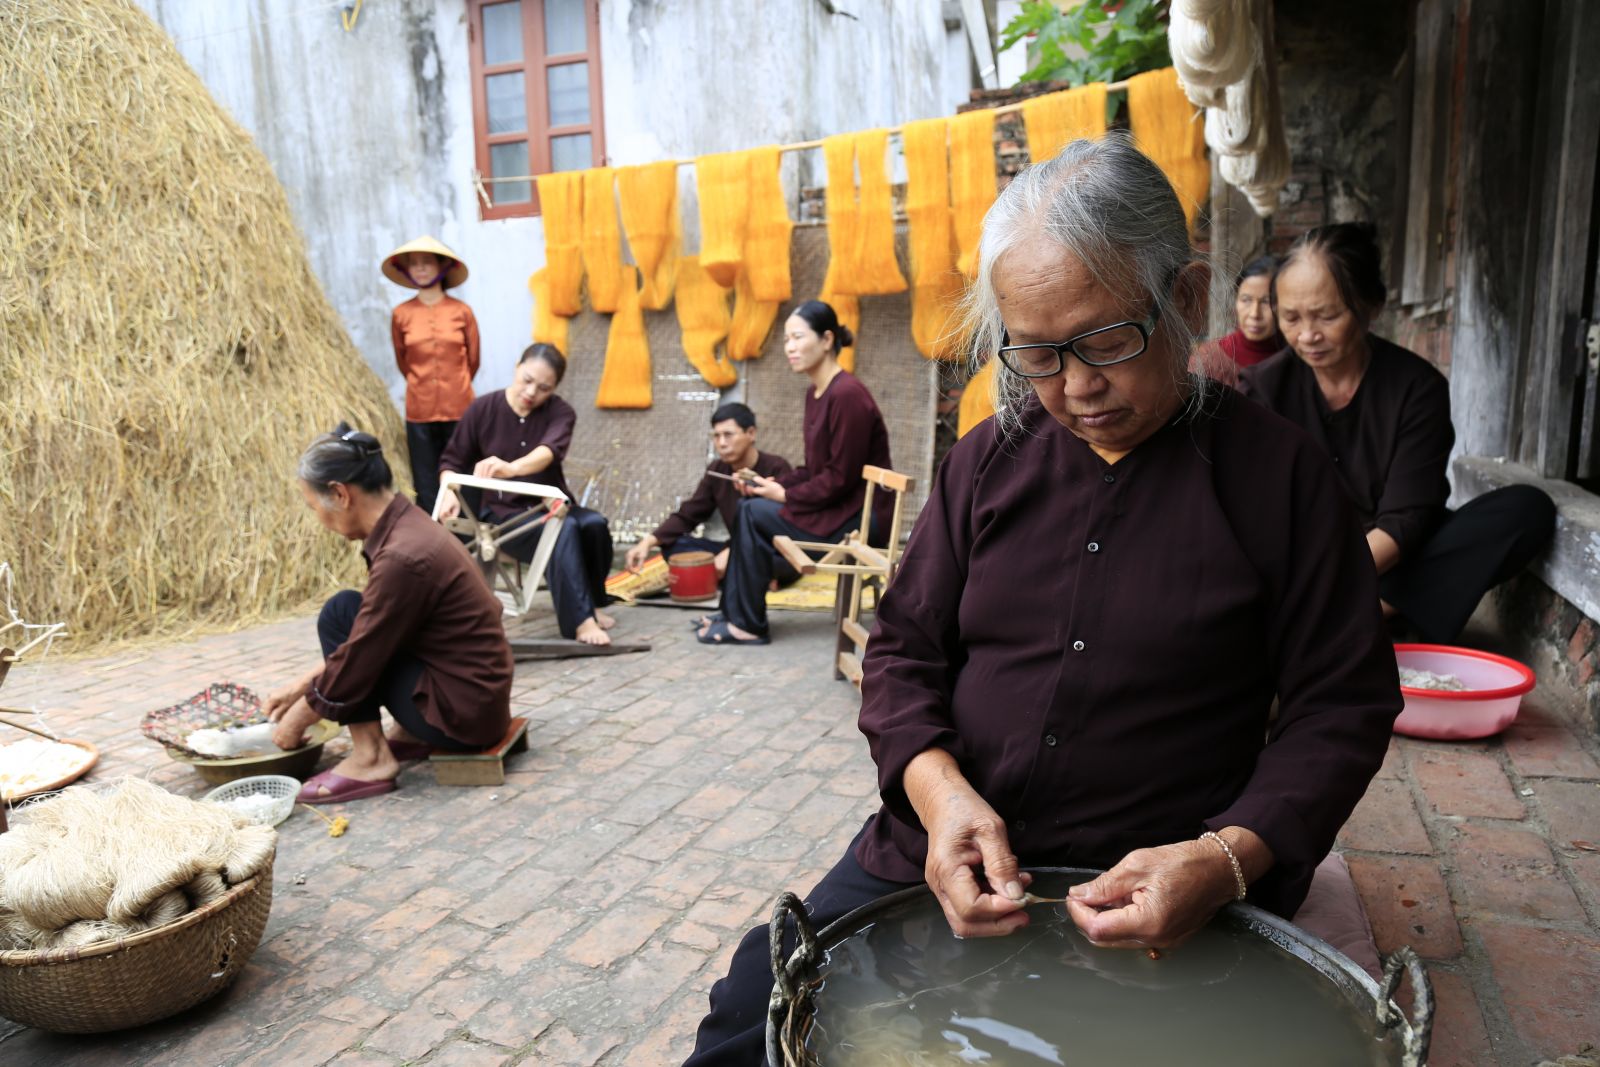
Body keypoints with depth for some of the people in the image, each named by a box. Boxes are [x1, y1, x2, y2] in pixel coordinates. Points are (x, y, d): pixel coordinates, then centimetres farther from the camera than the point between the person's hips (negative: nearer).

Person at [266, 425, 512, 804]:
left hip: (463, 712, -9)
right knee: (356, 622, 17)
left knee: (340, 614, -9)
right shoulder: (407, 526, 5)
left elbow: (357, 660, -16)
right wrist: (302, 687, 18)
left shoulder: (402, 557, -25)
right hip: (477, 694, 9)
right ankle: (411, 735, 15)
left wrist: (297, 719, 1)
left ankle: (372, 759, -4)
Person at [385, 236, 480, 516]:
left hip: (459, 409, -1)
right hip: (419, 412, 1)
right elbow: (402, 361, 16)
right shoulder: (401, 315, 2)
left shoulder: (461, 312, -1)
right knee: (426, 490, 4)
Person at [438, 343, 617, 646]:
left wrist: (511, 468, -51)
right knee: (565, 528, -34)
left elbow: (548, 451, -30)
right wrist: (450, 493, -18)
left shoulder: (560, 412, -7)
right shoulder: (483, 409, -5)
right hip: (504, 511, -2)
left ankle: (592, 603, -8)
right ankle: (580, 619, -35)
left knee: (594, 523, -31)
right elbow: (452, 461, 4)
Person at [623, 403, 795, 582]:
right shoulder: (717, 471, 3)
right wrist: (648, 541, -15)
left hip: (777, 554, -7)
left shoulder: (776, 468, -14)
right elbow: (686, 516, 2)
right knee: (674, 545, -14)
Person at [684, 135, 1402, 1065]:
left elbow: (1343, 704, -3)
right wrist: (939, 787, -13)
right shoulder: (991, 457, 5)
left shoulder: (1278, 472, -4)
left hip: (1159, 895, -2)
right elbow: (905, 647, 7)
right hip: (935, 857, 3)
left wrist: (1230, 858, -19)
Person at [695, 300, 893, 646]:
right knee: (747, 508, 7)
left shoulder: (847, 395, -20)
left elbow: (841, 477, -21)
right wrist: (774, 484, -1)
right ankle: (733, 611, 12)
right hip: (835, 505, 10)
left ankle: (748, 625, -1)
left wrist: (786, 495, -13)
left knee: (755, 515, -13)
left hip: (859, 515, -10)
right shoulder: (815, 393, 10)